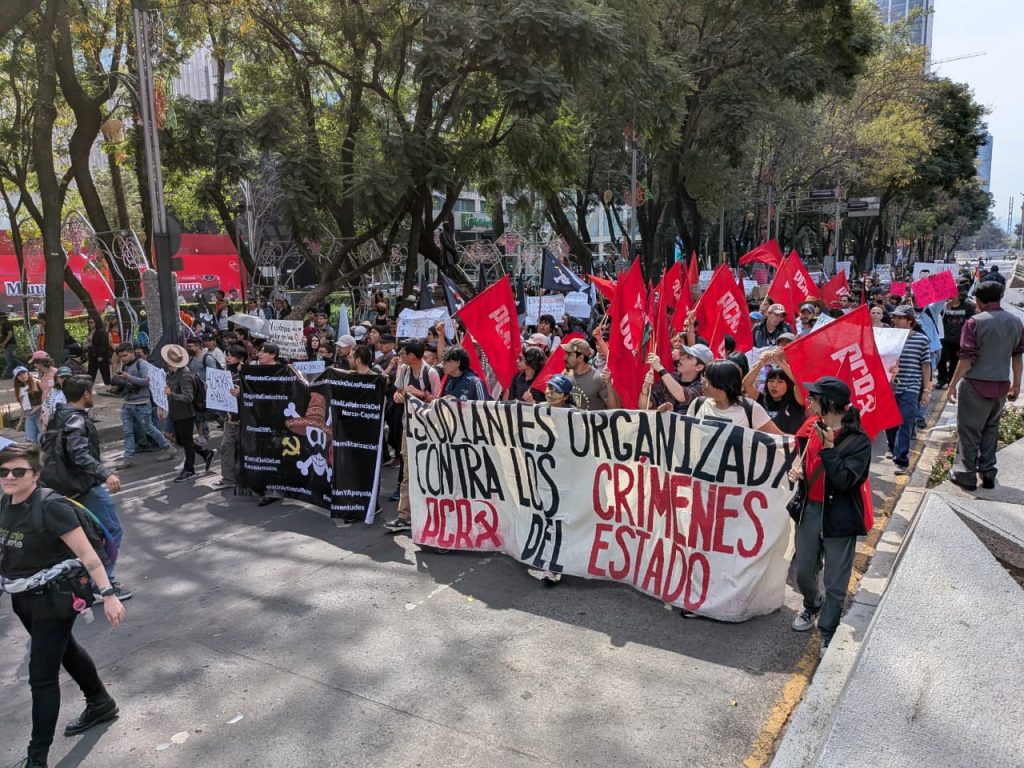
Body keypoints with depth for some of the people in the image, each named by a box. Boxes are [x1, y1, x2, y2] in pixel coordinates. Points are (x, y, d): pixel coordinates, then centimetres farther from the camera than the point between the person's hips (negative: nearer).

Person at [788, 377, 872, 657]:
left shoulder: (858, 441, -16)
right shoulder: (813, 428, 1)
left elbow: (844, 480, -24)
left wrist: (829, 447, -29)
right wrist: (797, 471, -4)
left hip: (839, 516, -5)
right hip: (809, 510, 6)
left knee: (835, 583, 6)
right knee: (804, 572, 18)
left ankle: (828, 634, 22)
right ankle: (811, 607, 46)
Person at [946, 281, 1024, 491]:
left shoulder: (975, 322, -12)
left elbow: (966, 359, -15)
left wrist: (953, 384, -8)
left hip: (976, 384, -5)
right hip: (1001, 385, 5)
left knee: (969, 430, 5)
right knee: (991, 428, 17)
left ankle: (966, 474, 10)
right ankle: (988, 474, 20)